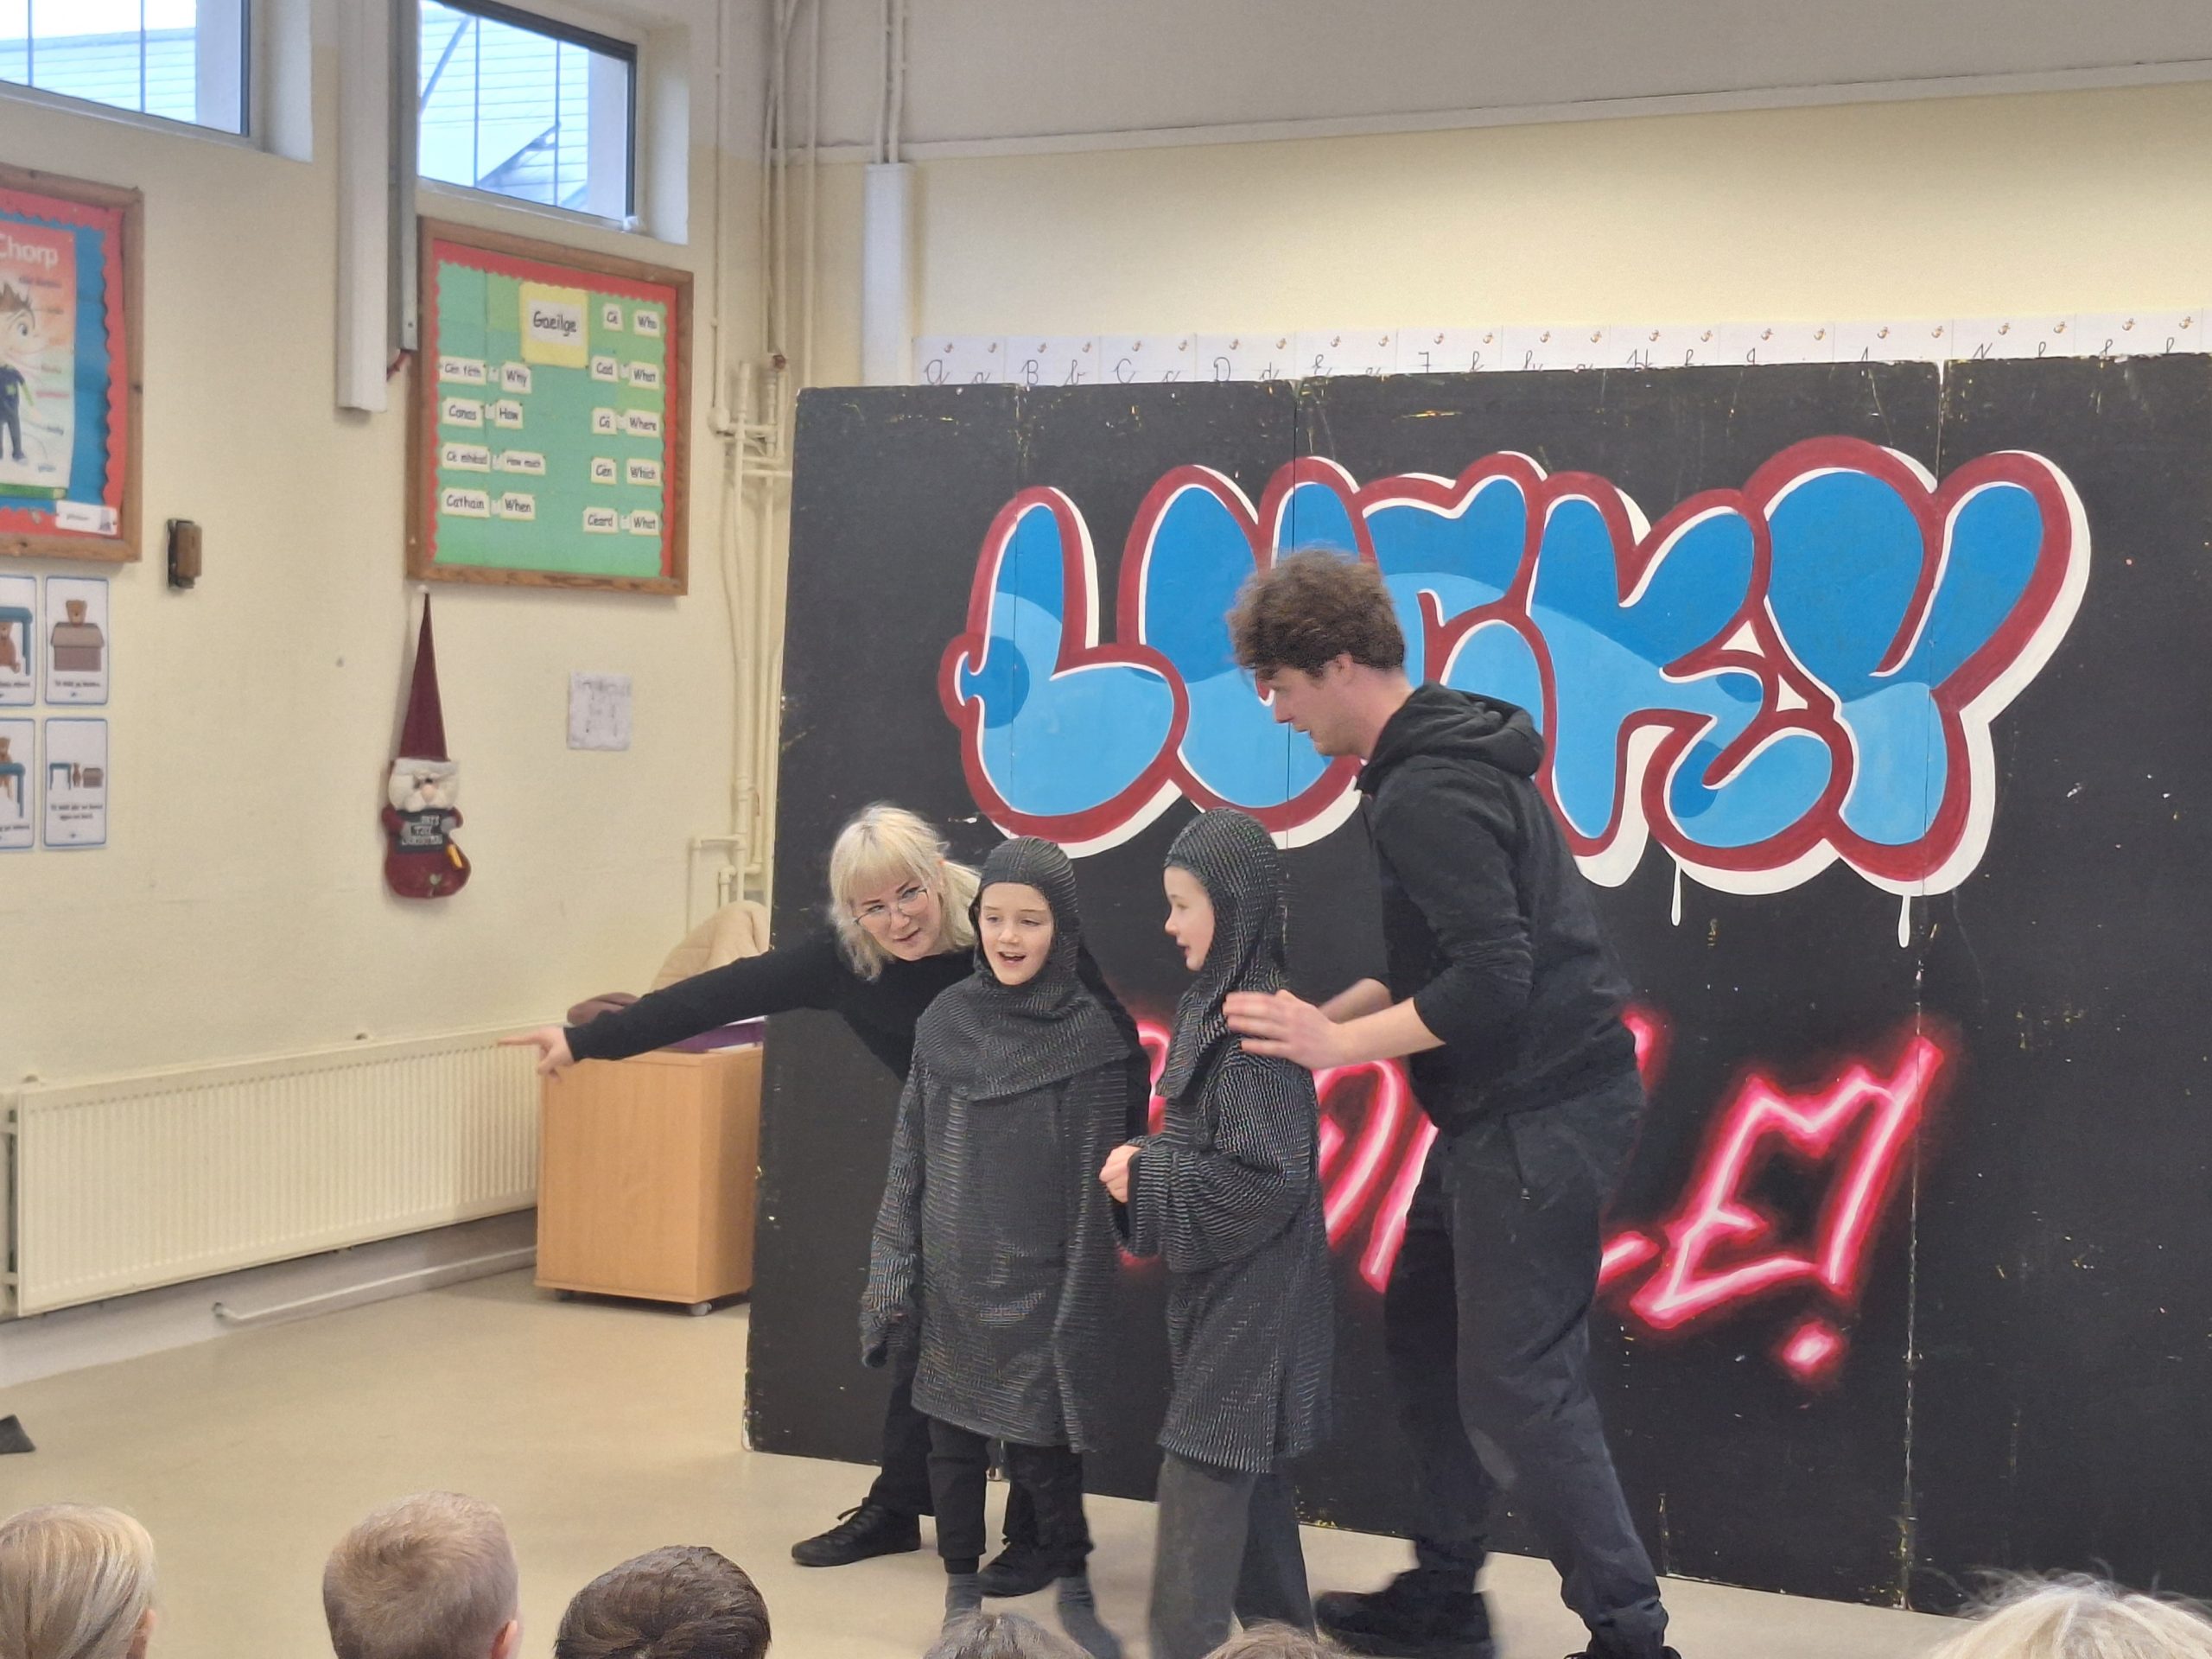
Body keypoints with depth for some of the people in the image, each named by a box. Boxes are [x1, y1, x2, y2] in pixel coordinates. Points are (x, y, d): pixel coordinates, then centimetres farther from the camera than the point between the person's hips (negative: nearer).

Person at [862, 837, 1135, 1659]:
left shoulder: (1092, 1036, -8)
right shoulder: (945, 1020, 1)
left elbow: (1093, 1183, -7)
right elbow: (909, 1154, 5)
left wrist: (1078, 1298, -9)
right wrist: (891, 1270, 2)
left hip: (1038, 1277, -3)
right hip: (951, 1273, 3)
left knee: (1040, 1440, 1)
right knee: (952, 1434, 10)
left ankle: (1074, 1593, 21)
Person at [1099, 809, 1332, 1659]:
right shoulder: (1215, 1004, 7)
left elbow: (1266, 1178, -23)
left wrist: (1147, 1181, -17)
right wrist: (1148, 1161, -2)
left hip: (1248, 1292, -10)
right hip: (1220, 1282, 10)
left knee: (1200, 1479, -6)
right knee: (1247, 1474, 17)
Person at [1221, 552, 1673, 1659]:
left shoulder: (1429, 793, -19)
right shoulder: (1450, 758, 13)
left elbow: (1493, 979, -26)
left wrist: (1339, 1043, -19)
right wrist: (1325, 1016, 15)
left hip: (1536, 1116, -11)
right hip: (1509, 1108, 11)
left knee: (1515, 1388, -6)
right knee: (1425, 1334, 17)